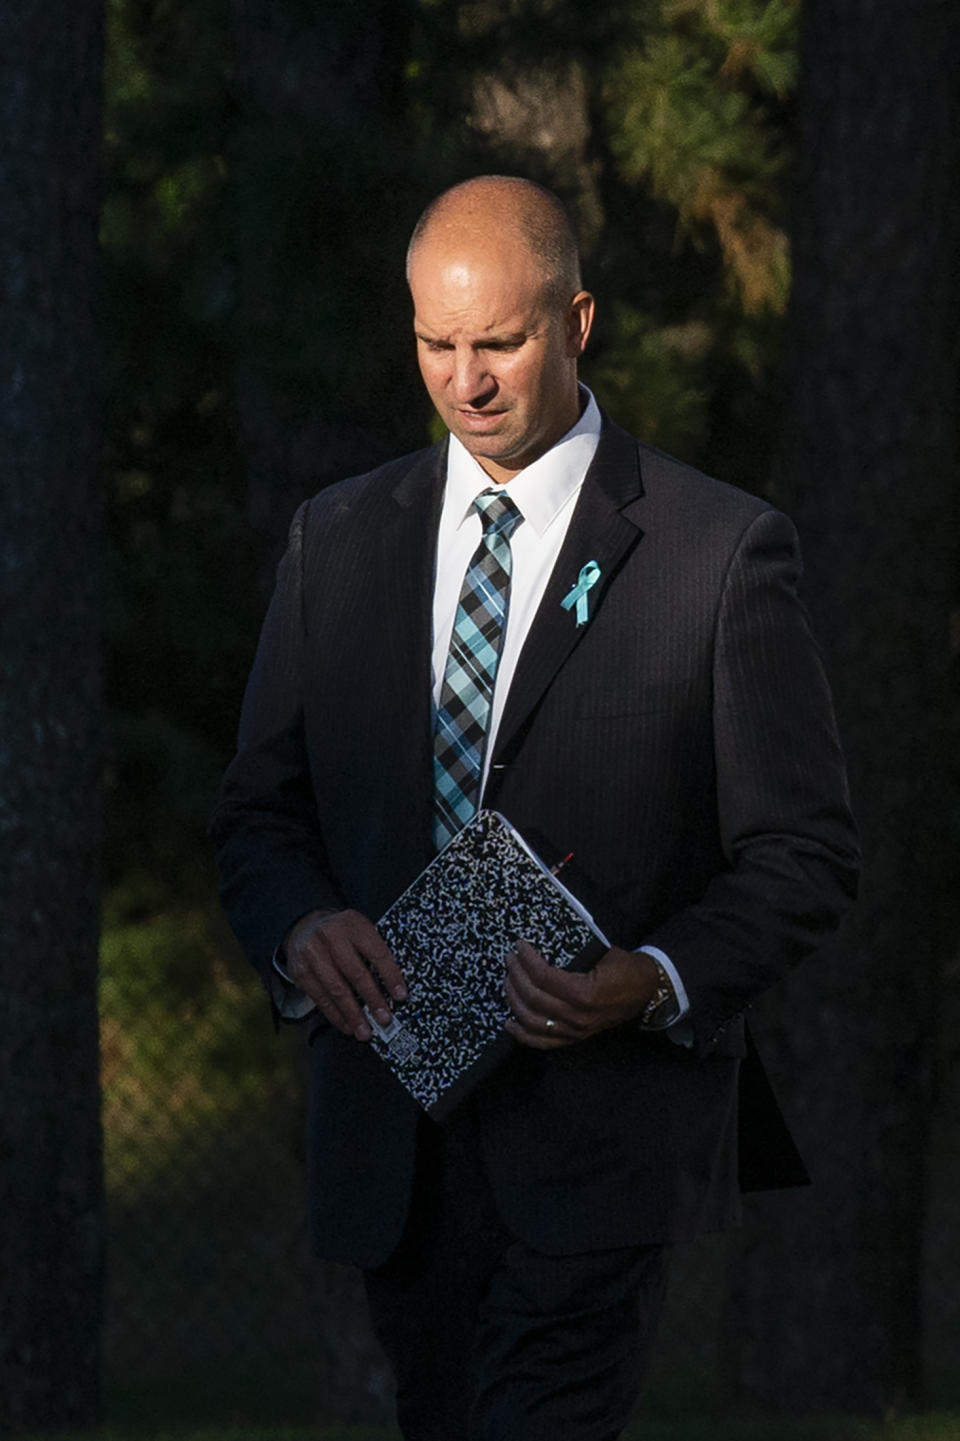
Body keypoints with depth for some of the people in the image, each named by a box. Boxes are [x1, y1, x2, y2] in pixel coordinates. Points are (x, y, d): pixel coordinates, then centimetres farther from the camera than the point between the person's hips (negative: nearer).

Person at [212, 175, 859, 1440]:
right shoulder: (339, 540, 10)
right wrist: (301, 927, -9)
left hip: (604, 1136, -5)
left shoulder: (721, 552, -3)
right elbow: (260, 812, 14)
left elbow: (802, 857, -2)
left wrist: (656, 982, -20)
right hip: (395, 1133, 5)